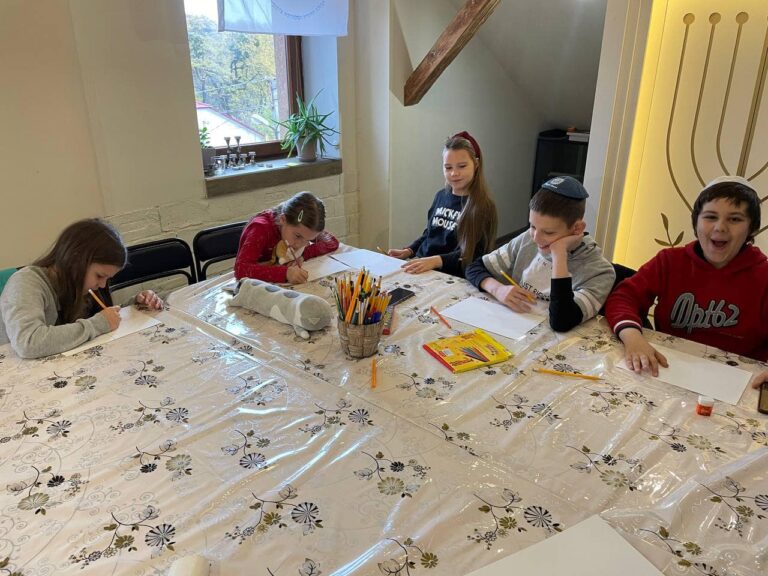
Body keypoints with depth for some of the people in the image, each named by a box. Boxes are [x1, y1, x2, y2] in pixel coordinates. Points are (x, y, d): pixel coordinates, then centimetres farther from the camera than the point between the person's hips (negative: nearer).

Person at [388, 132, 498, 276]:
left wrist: (436, 261, -29)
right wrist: (408, 251, 10)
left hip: (452, 277, -6)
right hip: (419, 267, 6)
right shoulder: (441, 196, 14)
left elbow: (472, 256, -14)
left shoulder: (483, 207, -6)